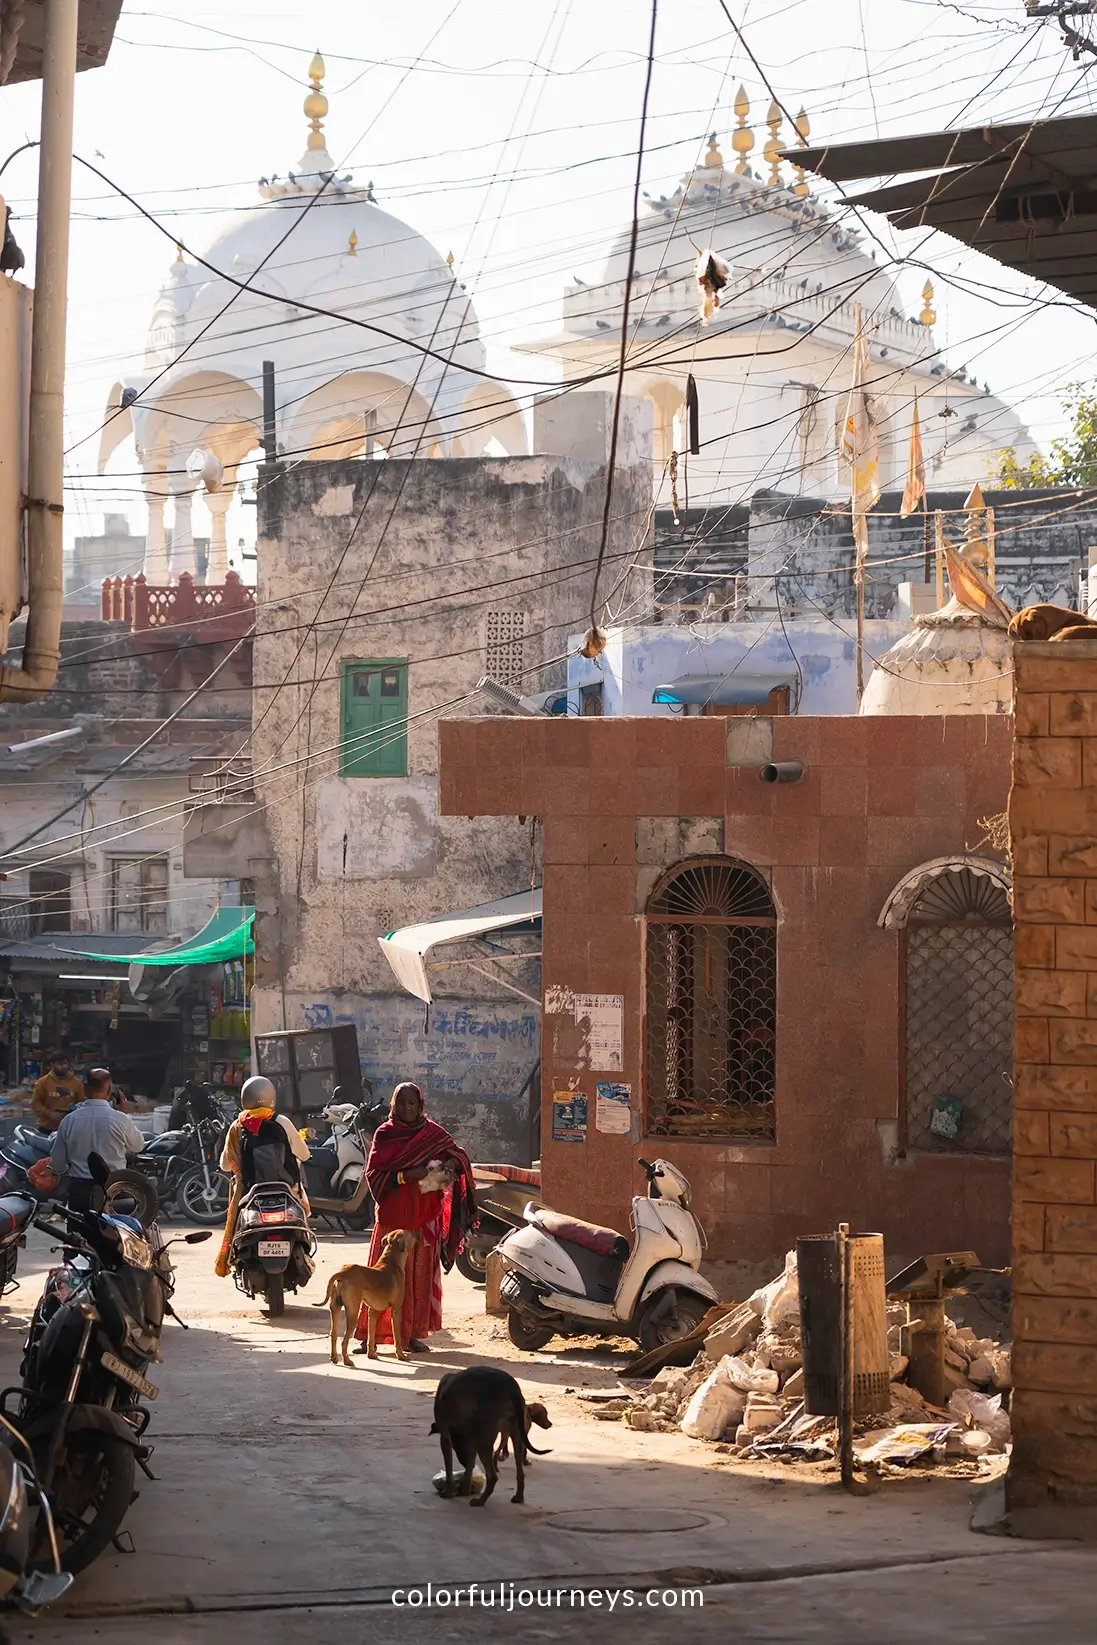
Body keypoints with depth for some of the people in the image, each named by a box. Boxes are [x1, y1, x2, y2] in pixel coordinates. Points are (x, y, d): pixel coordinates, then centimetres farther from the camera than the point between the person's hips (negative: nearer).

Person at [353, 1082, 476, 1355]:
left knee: (421, 1275, 2)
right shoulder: (384, 1134, 1)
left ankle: (415, 1334, 8)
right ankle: (369, 1335, -1)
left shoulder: (434, 1133, 5)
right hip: (392, 1216, -1)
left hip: (424, 1217, 1)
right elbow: (373, 1174, -6)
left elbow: (458, 1154, -1)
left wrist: (451, 1163, -24)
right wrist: (406, 1176, -20)